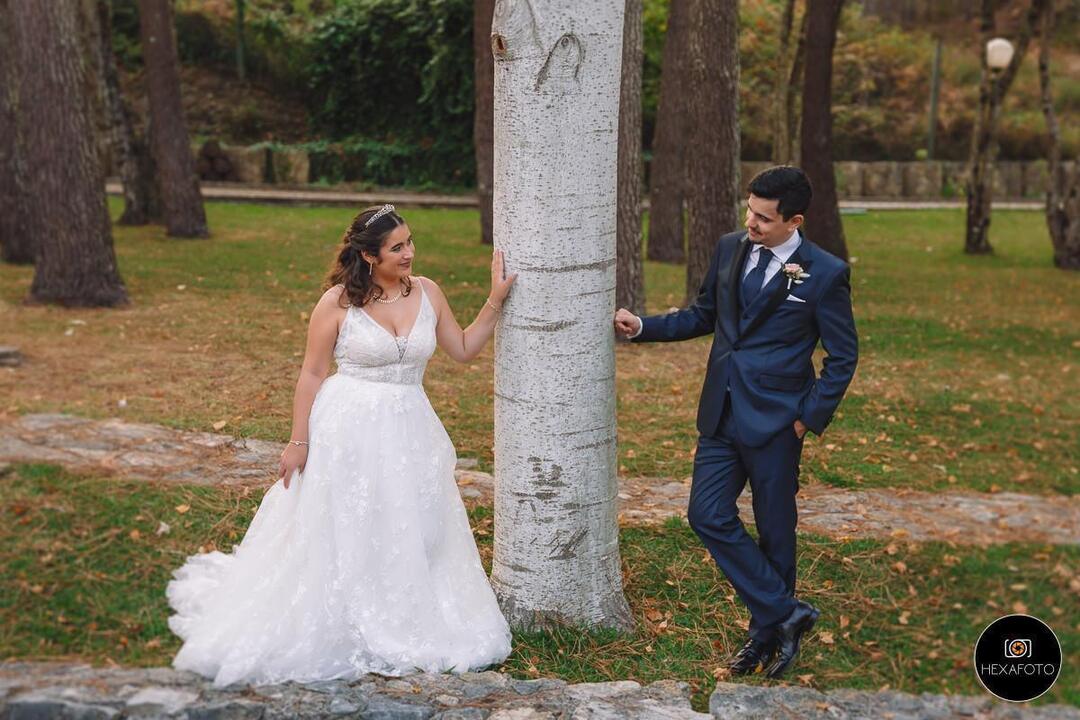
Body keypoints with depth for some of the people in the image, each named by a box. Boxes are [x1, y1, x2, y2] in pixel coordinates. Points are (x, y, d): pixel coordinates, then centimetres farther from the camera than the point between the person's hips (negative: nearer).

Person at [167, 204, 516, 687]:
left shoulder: (426, 293, 1)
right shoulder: (339, 302, -11)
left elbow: (463, 350, 10)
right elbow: (312, 374, -6)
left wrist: (495, 302, 2)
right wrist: (298, 442, -8)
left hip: (409, 430, 4)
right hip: (348, 430, -4)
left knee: (411, 535, 12)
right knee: (340, 535, 6)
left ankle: (409, 626, 29)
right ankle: (331, 632, 22)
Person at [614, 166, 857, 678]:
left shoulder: (824, 274, -10)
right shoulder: (730, 249, 5)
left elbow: (843, 356, -4)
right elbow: (703, 316, 16)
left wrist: (811, 417, -9)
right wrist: (642, 327, 5)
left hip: (775, 422, -5)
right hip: (721, 413, 5)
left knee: (774, 530, 7)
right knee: (708, 516, 1)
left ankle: (767, 633, 26)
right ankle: (785, 613, 13)